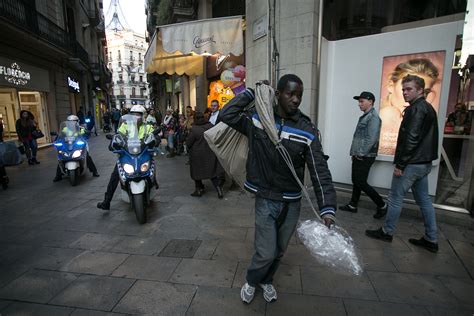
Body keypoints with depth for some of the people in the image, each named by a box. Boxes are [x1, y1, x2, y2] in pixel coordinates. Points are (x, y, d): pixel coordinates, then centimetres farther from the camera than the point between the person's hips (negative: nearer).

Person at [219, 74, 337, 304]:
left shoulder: (307, 130, -9)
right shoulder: (257, 118, -7)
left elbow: (320, 171, -12)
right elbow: (226, 115, -13)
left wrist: (327, 209, -21)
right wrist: (252, 93, -11)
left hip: (292, 203, 2)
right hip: (265, 199, -2)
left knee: (279, 251, 19)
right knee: (266, 253, 1)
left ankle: (266, 280, 50)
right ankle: (251, 281, 36)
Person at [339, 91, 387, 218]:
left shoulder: (373, 117, -13)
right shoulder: (364, 116, 16)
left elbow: (372, 139, -21)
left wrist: (361, 154, -17)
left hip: (365, 157, -9)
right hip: (358, 156, 9)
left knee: (361, 183, -5)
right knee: (356, 181, 13)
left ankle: (382, 205, 9)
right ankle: (352, 205, 24)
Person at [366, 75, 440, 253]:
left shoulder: (417, 109, -14)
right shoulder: (428, 108, 16)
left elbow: (411, 139, -22)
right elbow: (425, 138, 18)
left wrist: (400, 164, -18)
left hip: (411, 164, -10)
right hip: (424, 163, 10)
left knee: (395, 197, 2)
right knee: (424, 200, 14)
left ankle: (387, 232, 16)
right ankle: (431, 240, 22)